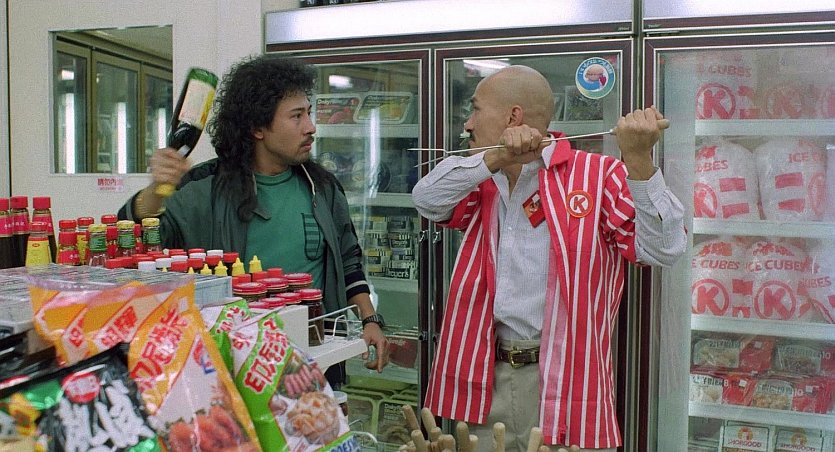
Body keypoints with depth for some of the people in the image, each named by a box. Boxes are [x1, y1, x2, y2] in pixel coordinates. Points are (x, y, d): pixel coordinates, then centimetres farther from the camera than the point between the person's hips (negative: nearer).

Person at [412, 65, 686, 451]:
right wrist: (494, 159, -17)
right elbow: (426, 199, -4)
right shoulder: (484, 185, 14)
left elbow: (662, 250, -14)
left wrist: (639, 160, -24)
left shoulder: (598, 175, -4)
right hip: (485, 378, 5)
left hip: (565, 381, -5)